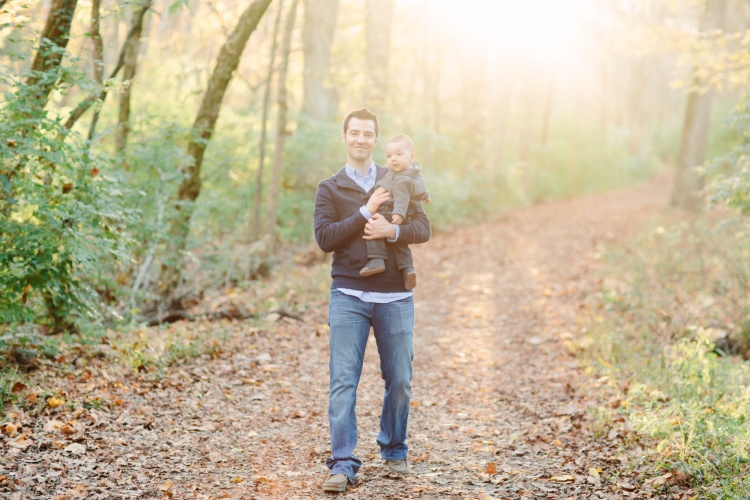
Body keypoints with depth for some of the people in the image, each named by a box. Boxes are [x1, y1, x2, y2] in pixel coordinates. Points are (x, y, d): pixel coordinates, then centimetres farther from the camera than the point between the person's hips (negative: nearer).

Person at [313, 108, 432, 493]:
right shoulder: (330, 188, 7)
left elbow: (423, 228, 3)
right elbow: (324, 238, -6)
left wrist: (392, 230, -16)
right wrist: (366, 212, -13)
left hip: (395, 298, 2)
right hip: (349, 297, -1)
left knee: (399, 381, 8)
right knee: (343, 381, -7)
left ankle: (394, 451, 27)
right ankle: (342, 464, -5)